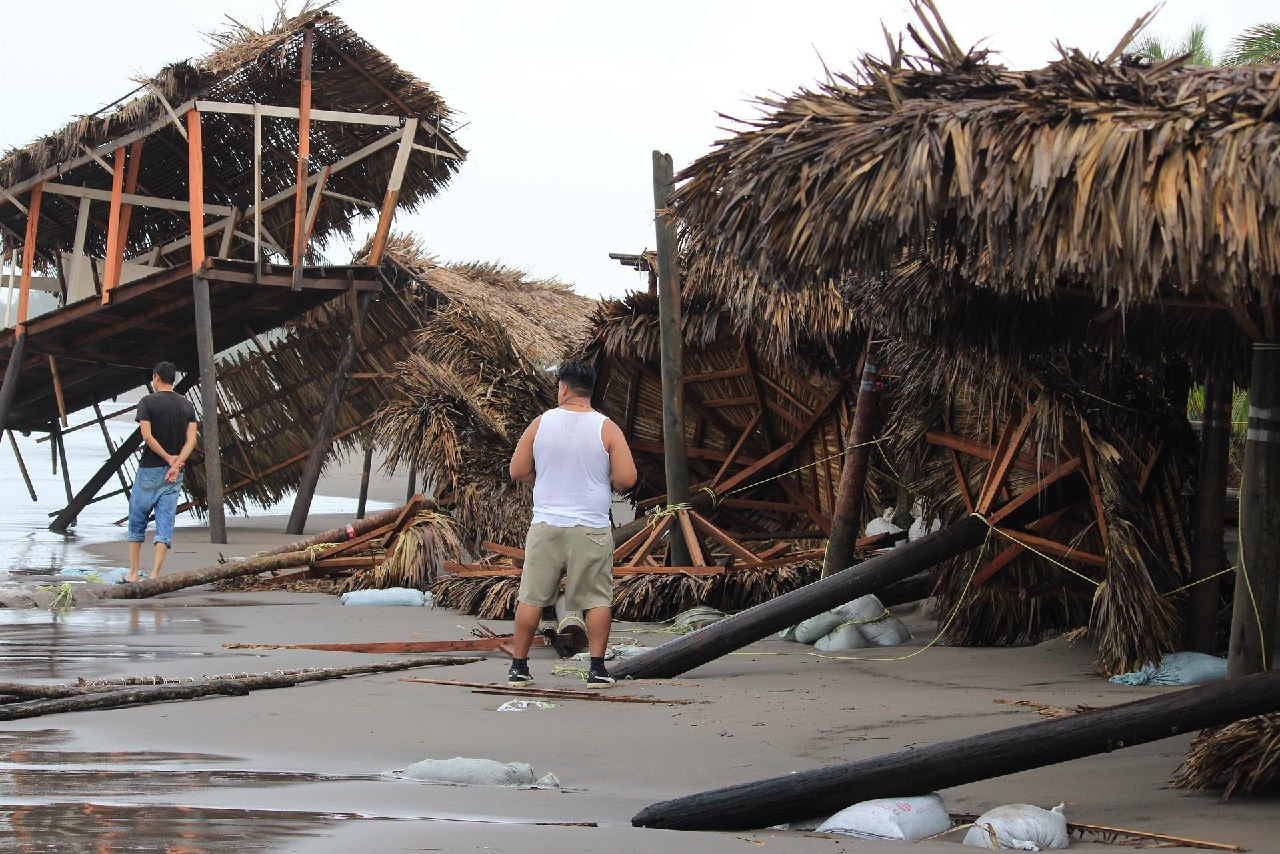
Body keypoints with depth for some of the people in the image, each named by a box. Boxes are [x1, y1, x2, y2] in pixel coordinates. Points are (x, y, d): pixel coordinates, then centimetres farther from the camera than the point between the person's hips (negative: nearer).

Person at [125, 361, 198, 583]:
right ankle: (155, 575, -7)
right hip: (175, 473, 4)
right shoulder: (187, 405, 8)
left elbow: (147, 436, -15)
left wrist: (168, 457, -7)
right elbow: (191, 440, -2)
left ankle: (133, 573, 11)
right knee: (165, 523, 1)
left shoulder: (148, 402, -6)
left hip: (149, 469, -4)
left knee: (137, 521, 9)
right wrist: (176, 464, -11)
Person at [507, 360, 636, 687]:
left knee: (531, 597, 8)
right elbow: (626, 478, -9)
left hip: (546, 525, 1)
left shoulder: (541, 423, 0)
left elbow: (518, 472, 6)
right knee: (597, 599, 6)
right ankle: (597, 669, 3)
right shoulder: (606, 429, -4)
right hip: (592, 527, -1)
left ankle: (519, 667, 12)